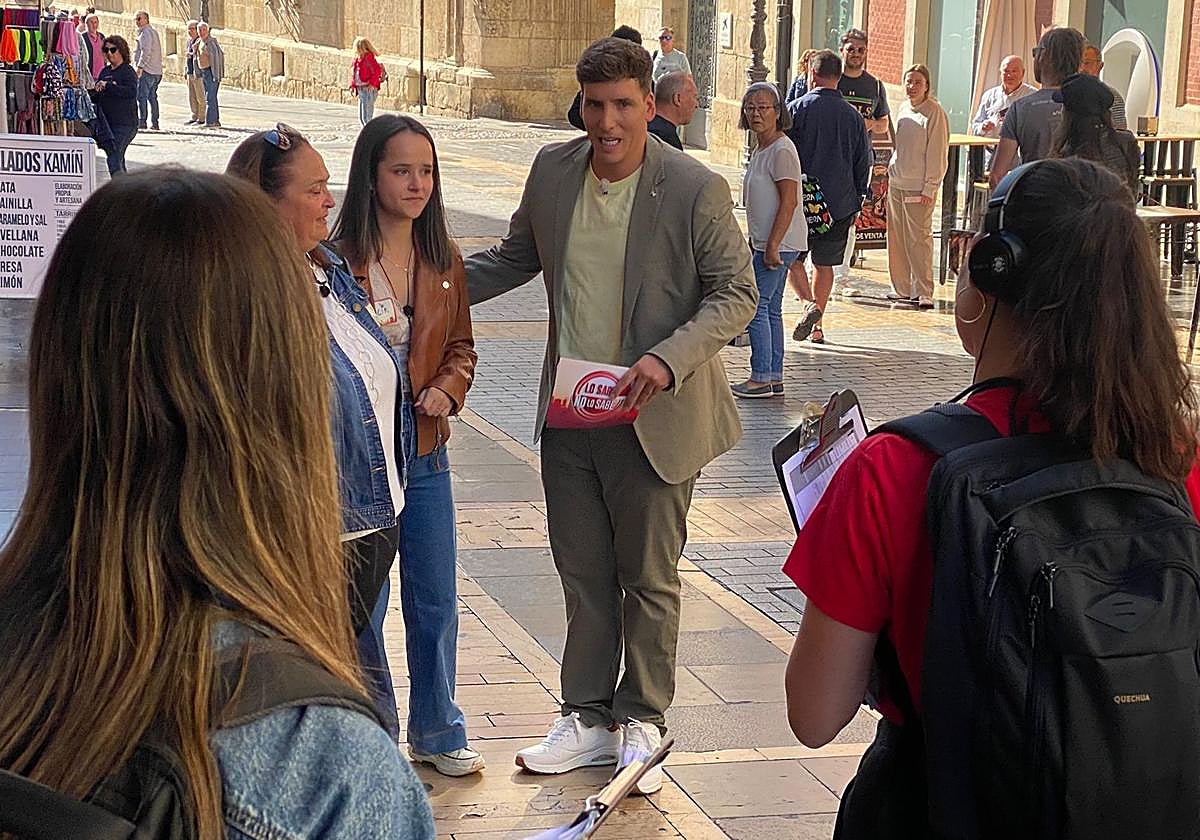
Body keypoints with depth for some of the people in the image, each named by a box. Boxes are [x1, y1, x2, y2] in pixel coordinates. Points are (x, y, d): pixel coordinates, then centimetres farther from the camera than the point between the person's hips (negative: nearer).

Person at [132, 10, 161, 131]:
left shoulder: (145, 33, -10)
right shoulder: (154, 31, 20)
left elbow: (146, 52, -19)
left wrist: (140, 66, -19)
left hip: (146, 71, -10)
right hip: (156, 71, 10)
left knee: (141, 97, -8)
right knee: (152, 97, 11)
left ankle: (141, 122, -11)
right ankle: (154, 123, 11)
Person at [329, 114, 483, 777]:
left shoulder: (442, 260, 5)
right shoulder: (336, 258, -11)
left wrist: (446, 390, -6)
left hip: (425, 450, 5)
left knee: (435, 601, 12)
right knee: (360, 603, 6)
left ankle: (436, 732, 28)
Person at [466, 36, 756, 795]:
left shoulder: (696, 190, -14)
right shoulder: (553, 170, 1)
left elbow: (736, 293, -10)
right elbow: (519, 256, 17)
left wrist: (668, 359, -24)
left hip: (651, 418, -4)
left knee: (649, 580, 9)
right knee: (582, 574, 15)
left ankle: (641, 722, 25)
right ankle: (589, 719, 28)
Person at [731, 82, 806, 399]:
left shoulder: (781, 150, -15)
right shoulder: (760, 150, 15)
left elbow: (788, 202, -20)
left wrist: (772, 246, -22)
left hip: (779, 243, -10)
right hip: (766, 242, 10)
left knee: (755, 305, -10)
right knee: (770, 309, 12)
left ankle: (761, 378, -7)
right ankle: (774, 379, 17)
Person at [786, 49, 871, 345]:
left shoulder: (799, 108, -8)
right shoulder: (853, 115, 3)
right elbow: (863, 165, 8)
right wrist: (857, 203, 17)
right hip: (840, 203, 3)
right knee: (824, 263, 13)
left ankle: (812, 305, -14)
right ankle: (816, 325, 12)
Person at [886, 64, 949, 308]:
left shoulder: (934, 112, -9)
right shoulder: (904, 109, 12)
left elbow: (937, 153, -11)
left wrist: (930, 188, -13)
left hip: (919, 187, -7)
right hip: (896, 183, 7)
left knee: (919, 238, -8)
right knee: (896, 239, 8)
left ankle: (923, 293, -3)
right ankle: (902, 290, 16)